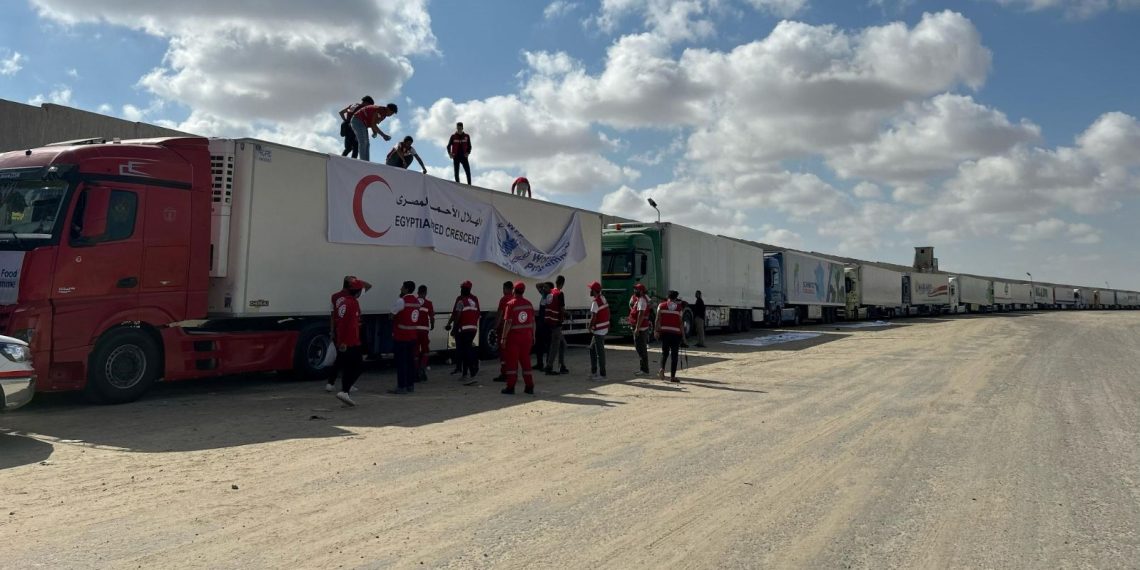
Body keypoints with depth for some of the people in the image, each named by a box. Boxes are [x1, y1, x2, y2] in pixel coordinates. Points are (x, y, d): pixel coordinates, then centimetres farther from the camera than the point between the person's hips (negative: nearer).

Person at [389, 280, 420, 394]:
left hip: (401, 336, -7)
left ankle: (401, 387, -4)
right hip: (413, 335, 7)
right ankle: (411, 385, 17)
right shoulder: (416, 301, 10)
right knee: (410, 361, 12)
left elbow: (392, 315, -10)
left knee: (401, 362, -4)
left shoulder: (401, 300, -13)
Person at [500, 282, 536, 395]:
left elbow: (508, 322, -15)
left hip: (514, 336, -5)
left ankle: (510, 387, 2)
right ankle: (529, 387, 12)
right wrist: (533, 336, 16)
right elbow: (533, 321, 8)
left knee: (512, 361, 1)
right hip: (526, 336, 5)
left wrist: (504, 338, -11)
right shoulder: (529, 304, 5)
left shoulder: (511, 304, -11)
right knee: (525, 361, 11)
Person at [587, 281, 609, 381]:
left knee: (600, 352, -4)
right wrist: (608, 325, 22)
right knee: (592, 349, 18)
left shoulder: (595, 302, -18)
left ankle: (602, 375, -1)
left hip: (598, 330, -10)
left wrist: (589, 327, -7)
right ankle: (594, 372, 22)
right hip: (604, 328, 10)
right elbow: (608, 312, 16)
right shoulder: (603, 298, 10)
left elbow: (593, 317, -23)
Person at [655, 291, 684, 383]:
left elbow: (658, 319, -2)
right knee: (674, 355, 4)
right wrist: (683, 333, 5)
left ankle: (662, 369, -6)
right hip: (676, 333, -2)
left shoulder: (661, 305, 5)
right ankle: (672, 376, 3)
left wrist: (656, 330, -1)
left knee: (665, 352, 17)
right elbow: (680, 321, -2)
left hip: (664, 331, 2)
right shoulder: (679, 307, 1)